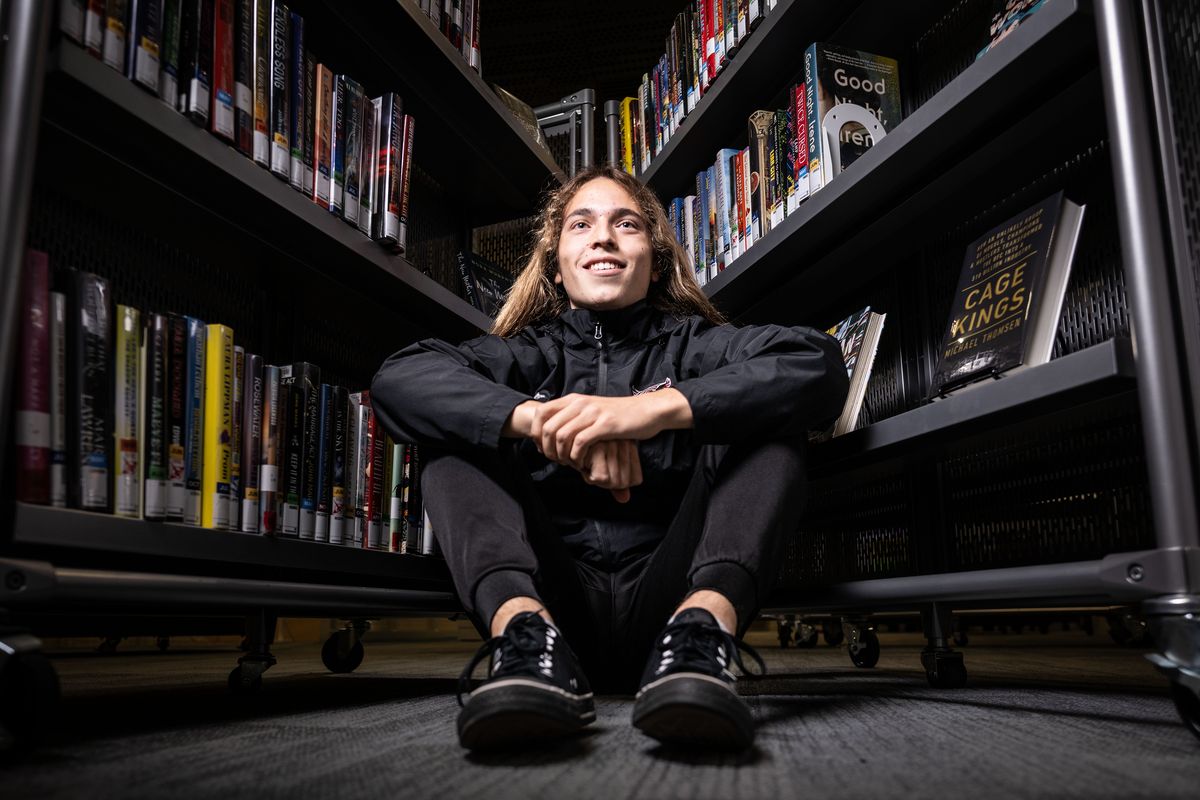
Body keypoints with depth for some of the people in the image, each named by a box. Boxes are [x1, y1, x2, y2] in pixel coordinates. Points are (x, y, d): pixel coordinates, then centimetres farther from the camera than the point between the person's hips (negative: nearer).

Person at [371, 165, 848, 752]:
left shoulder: (692, 346, 11)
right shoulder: (530, 353, 14)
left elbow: (819, 364, -10)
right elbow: (397, 379, -6)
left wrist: (657, 407, -25)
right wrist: (537, 417, -22)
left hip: (666, 597, 0)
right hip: (558, 601, 1)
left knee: (768, 421, -10)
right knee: (457, 432, -7)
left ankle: (703, 625, -35)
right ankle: (525, 631, -33)